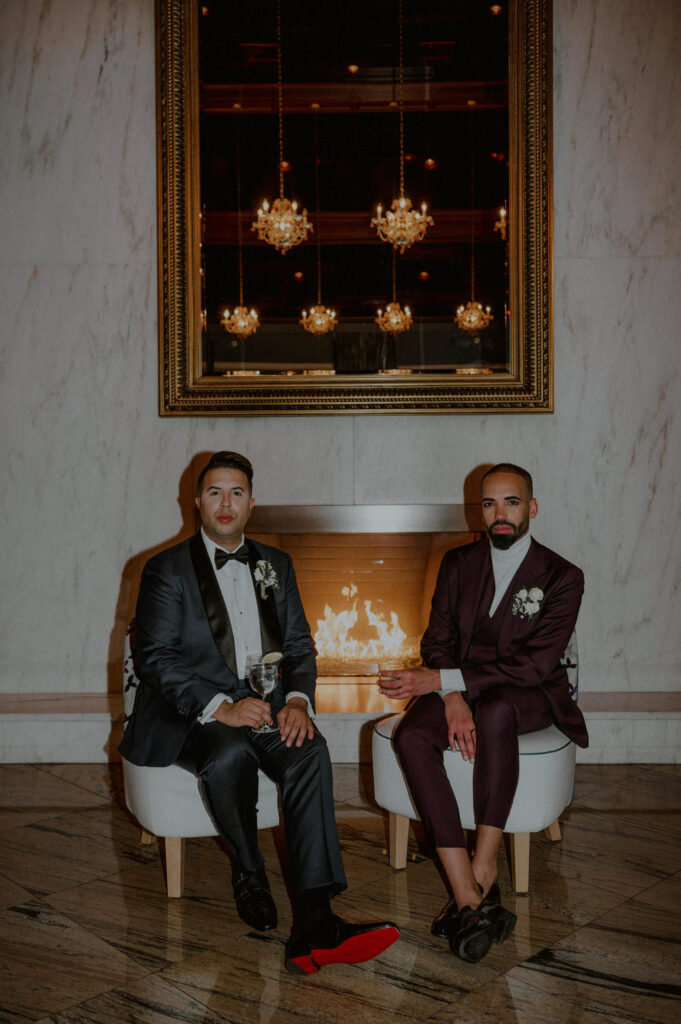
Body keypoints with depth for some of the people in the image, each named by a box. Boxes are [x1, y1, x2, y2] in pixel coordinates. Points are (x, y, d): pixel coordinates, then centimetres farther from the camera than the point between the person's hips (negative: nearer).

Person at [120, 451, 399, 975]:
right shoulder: (167, 569, 4)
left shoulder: (275, 564, 18)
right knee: (229, 755, -37)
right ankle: (248, 870, -8)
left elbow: (299, 645, 14)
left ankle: (313, 923, -37)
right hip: (193, 714, -3)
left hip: (266, 705, 3)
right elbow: (157, 660, -6)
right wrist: (221, 707, -21)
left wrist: (297, 700, -9)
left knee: (311, 751, -29)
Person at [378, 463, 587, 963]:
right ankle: (468, 896, -34)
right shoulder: (458, 564, 8)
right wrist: (453, 699, -20)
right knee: (412, 736, -29)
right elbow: (438, 640, 3)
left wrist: (442, 680, -24)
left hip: (528, 695, -3)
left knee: (494, 712, -40)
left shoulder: (562, 577, -6)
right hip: (458, 687, 3)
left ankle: (485, 865, -29)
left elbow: (536, 663, -16)